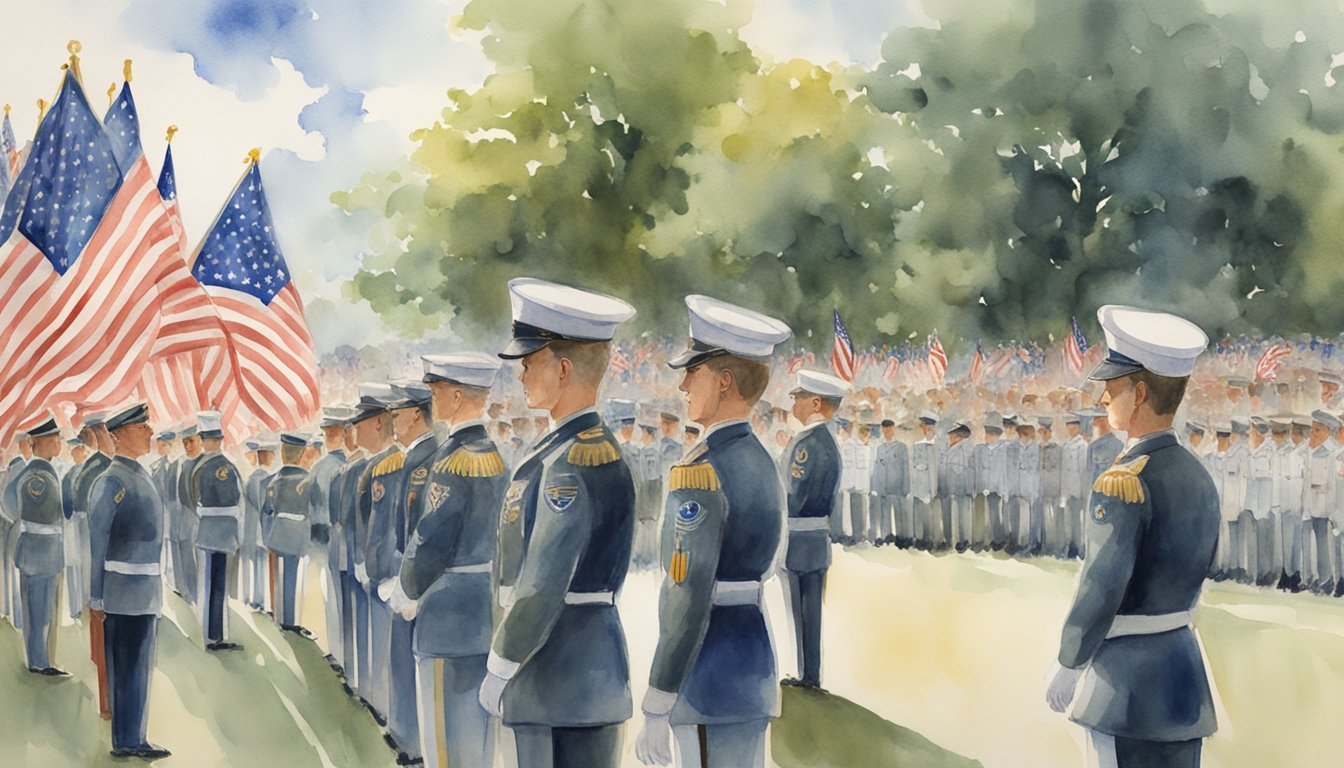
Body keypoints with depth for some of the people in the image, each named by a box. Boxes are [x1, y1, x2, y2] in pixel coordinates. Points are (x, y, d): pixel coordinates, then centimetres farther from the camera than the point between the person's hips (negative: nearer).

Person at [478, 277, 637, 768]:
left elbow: (543, 586, -23)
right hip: (593, 661, 10)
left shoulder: (570, 464, -19)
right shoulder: (594, 447, 12)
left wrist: (499, 670, -14)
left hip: (559, 671, -10)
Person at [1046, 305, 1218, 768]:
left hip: (1127, 677, -8)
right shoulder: (1199, 478, 8)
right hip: (1184, 668, 8)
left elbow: (1102, 586, -21)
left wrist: (1068, 667, -11)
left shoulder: (1124, 483, -18)